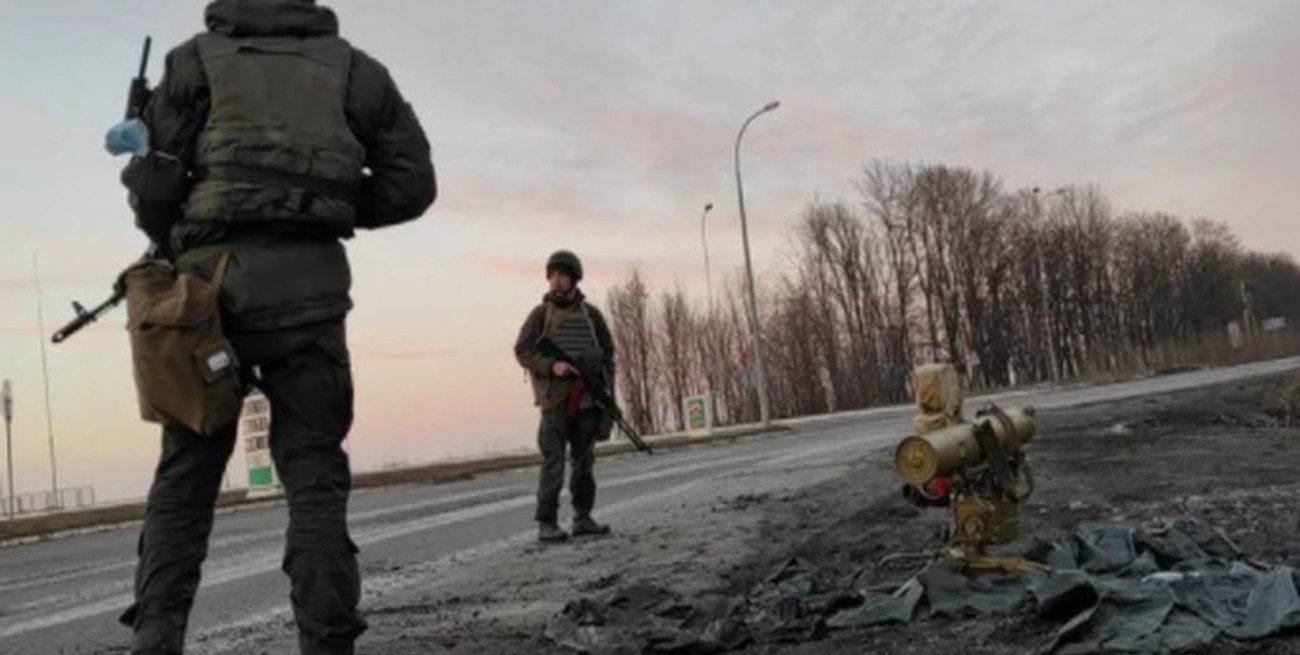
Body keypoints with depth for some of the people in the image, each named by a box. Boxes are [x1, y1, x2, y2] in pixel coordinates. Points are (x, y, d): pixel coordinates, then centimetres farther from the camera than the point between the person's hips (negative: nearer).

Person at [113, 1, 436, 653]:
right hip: (308, 283, 0)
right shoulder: (353, 68, 13)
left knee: (185, 471, 10)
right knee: (314, 472, 3)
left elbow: (153, 185, 3)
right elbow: (412, 183, 8)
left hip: (212, 278, 1)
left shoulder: (196, 57, 10)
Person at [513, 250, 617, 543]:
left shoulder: (591, 314, 10)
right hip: (555, 397, -3)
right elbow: (522, 351, -1)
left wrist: (608, 394, 3)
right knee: (553, 459, -9)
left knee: (584, 460, 8)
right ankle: (546, 523, -6)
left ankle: (583, 518, 16)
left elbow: (607, 354, 11)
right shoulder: (540, 314, 4)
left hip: (587, 397, 3)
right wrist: (551, 366, -18)